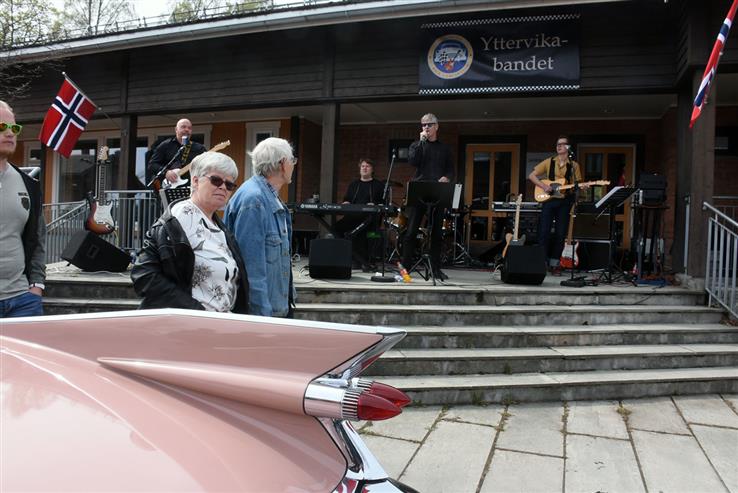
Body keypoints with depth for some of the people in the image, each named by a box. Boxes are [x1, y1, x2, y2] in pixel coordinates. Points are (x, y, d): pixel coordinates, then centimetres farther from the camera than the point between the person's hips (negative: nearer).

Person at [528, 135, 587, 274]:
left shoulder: (574, 165, 9)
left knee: (560, 234, 2)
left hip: (565, 201, 1)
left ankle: (554, 263, 11)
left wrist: (582, 187, -12)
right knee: (544, 232, -7)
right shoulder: (549, 162, 6)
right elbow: (531, 176, 5)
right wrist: (543, 186, -9)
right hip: (549, 199, -1)